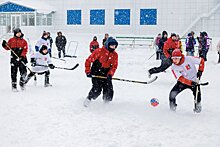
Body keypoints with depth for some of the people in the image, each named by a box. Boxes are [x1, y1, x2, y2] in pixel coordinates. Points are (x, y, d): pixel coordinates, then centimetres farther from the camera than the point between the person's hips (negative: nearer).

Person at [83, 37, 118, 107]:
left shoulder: (115, 55, 4)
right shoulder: (99, 51, -12)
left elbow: (114, 66, 6)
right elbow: (88, 60, -8)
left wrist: (110, 74, -10)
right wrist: (88, 71, -11)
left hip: (106, 75, 5)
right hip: (96, 74, -5)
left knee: (109, 90, -4)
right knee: (97, 90, -16)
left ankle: (106, 102, 22)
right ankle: (88, 99, 9)